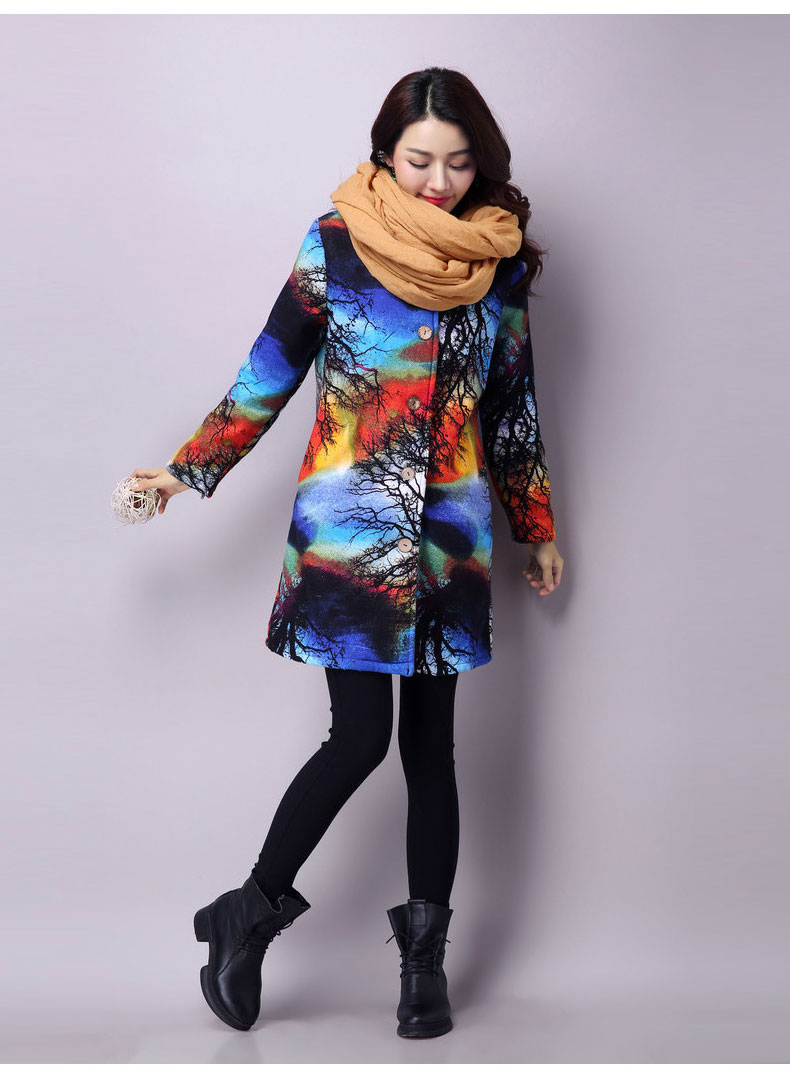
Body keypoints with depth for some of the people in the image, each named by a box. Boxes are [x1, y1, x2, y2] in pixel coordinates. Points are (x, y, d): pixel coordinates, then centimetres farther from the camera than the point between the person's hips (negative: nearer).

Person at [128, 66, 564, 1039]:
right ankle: (252, 913, 13)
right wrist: (190, 471, 0)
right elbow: (272, 371, 4)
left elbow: (512, 406, 15)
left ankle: (425, 954, 20)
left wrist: (536, 528, 19)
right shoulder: (335, 245, -3)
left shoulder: (499, 261, 6)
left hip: (451, 536, 3)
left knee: (430, 746, 6)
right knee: (360, 738, -8)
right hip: (347, 531, -3)